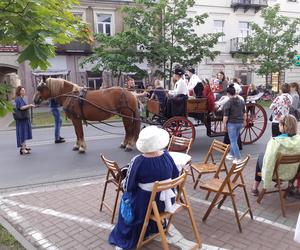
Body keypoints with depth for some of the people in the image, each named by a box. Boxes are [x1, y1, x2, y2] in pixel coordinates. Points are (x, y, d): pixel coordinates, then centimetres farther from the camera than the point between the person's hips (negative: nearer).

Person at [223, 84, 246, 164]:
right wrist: (244, 120, 24)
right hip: (240, 123, 7)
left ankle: (238, 158, -1)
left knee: (233, 141, 0)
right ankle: (231, 154, 33)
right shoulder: (241, 101, 5)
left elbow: (226, 116, -14)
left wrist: (224, 125, -4)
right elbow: (244, 113, 12)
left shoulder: (228, 103, -15)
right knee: (234, 139, 20)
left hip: (232, 123, -7)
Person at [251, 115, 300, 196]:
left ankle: (255, 187, 36)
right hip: (292, 174, 4)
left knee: (261, 156, 25)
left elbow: (268, 163, -27)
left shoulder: (275, 141, -30)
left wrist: (266, 185, -14)